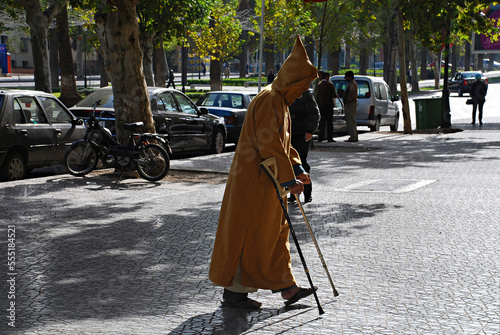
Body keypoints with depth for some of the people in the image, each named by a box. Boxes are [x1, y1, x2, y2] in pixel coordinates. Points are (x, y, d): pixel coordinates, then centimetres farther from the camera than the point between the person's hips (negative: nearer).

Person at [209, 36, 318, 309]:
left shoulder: (279, 101, 14)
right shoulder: (269, 101, -19)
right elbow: (269, 145, -24)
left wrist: (298, 169, 10)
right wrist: (289, 179, -20)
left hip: (267, 179, 11)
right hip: (254, 179, -11)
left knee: (275, 231, 15)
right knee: (249, 235, -2)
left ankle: (285, 286, 23)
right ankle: (234, 292, 8)